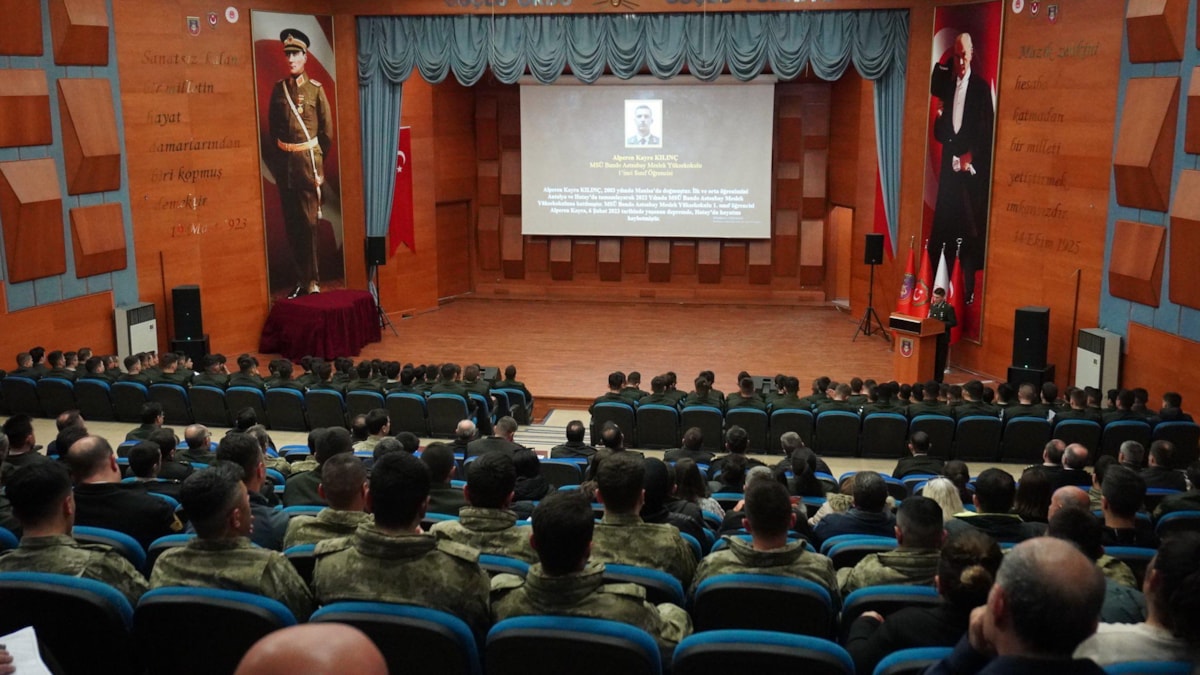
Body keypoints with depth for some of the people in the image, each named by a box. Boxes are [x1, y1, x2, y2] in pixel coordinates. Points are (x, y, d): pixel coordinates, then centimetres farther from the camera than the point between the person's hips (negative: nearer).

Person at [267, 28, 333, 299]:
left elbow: (327, 131, 3)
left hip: (309, 162, -3)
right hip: (284, 164, 3)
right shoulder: (278, 89, 8)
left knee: (309, 223, -4)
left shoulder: (316, 89, -1)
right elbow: (272, 127, 13)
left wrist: (319, 162, 4)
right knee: (291, 225, 6)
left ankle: (312, 281, 3)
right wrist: (275, 162, 9)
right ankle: (301, 279, 14)